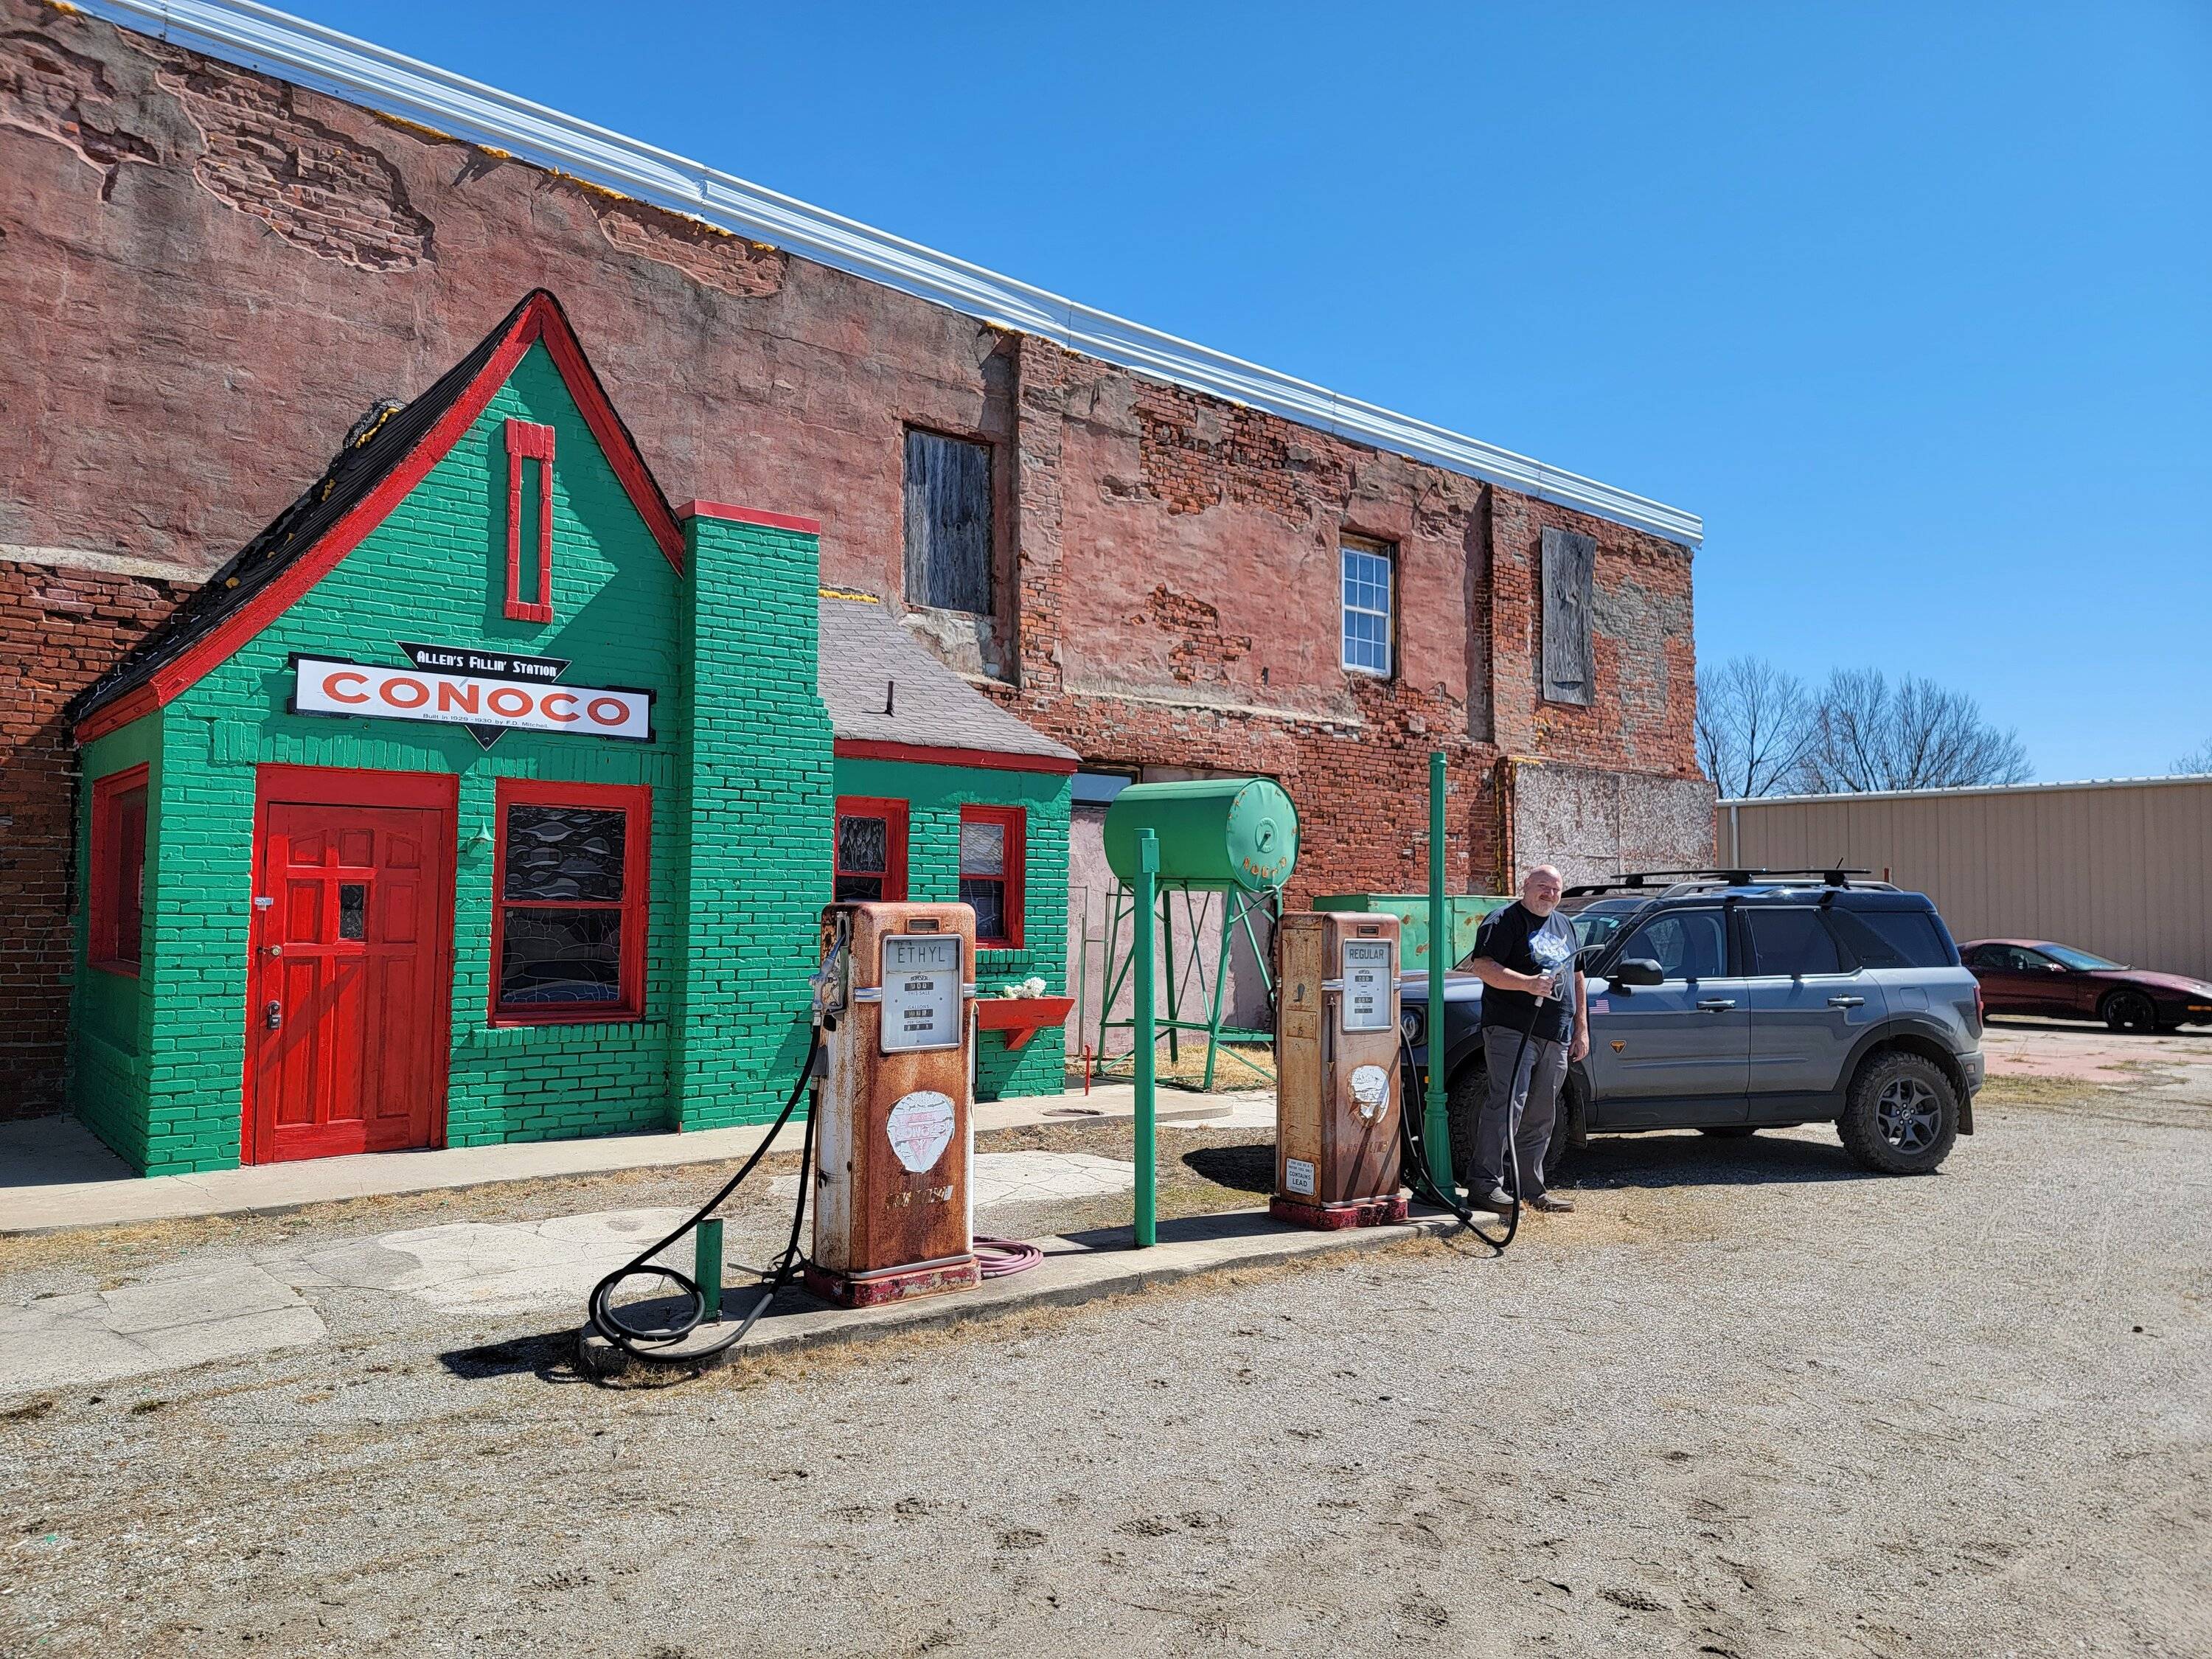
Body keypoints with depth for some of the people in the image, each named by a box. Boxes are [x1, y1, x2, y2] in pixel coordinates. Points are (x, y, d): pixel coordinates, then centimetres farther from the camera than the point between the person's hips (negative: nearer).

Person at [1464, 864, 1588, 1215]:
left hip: (1556, 1038, 8)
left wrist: (1581, 1028, 21)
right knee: (1507, 1104, -15)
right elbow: (1482, 965, -15)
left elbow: (1577, 978, 27)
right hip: (1512, 1030, -7)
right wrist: (1527, 983, -25)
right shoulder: (1504, 920, -3)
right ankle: (1485, 1182, -12)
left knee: (1541, 1117, 10)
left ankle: (1532, 1189, 18)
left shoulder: (1564, 925, 22)